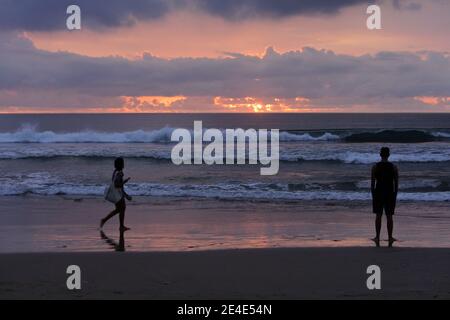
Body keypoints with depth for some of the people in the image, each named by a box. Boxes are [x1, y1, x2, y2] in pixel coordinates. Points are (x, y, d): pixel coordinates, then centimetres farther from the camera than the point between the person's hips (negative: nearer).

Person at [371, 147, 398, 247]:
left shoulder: (375, 167, -5)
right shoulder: (394, 167, -3)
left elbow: (373, 183, -4)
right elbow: (396, 183, -1)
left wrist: (373, 195, 5)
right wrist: (395, 196, 8)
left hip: (378, 193, 0)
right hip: (390, 193, 0)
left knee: (378, 216, 6)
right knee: (389, 217, 4)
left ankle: (377, 238, 3)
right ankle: (390, 239, 5)